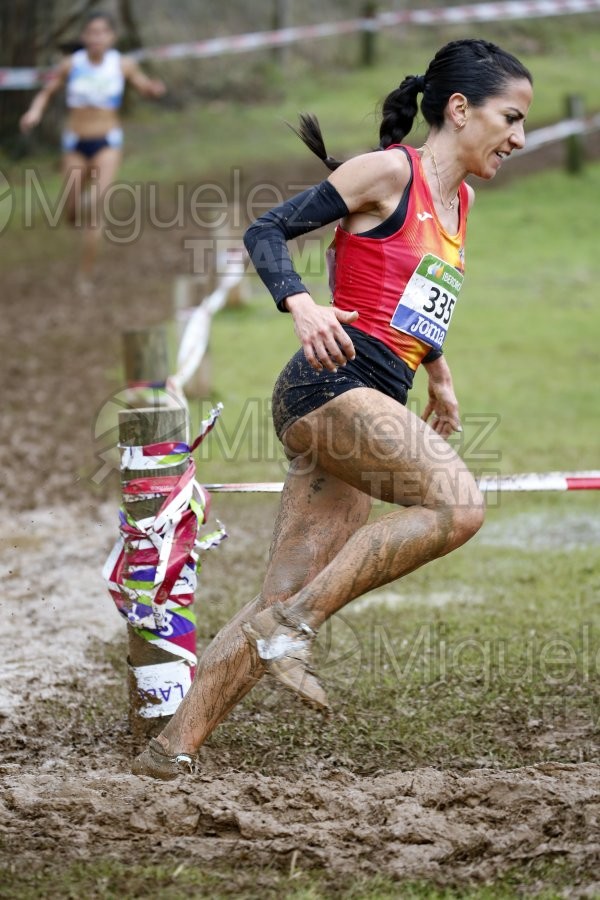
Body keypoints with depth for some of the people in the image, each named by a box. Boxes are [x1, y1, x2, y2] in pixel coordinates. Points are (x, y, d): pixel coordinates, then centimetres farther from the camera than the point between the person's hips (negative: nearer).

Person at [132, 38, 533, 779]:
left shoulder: (459, 200, 19)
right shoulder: (391, 171, -5)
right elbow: (267, 232, -7)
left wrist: (439, 378, 38)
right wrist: (301, 306, -23)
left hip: (373, 405, 9)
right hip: (333, 383, -9)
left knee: (282, 602, 3)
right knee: (456, 503, -27)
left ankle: (171, 750, 5)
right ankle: (295, 624, -20)